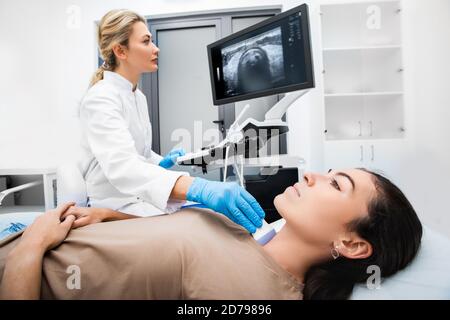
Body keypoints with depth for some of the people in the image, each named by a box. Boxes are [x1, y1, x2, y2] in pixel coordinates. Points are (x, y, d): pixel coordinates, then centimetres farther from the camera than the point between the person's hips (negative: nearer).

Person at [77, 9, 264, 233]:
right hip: (116, 207, -7)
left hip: (138, 197, 8)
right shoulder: (101, 98, -19)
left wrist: (160, 162, -4)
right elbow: (121, 164, -37)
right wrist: (199, 188, -52)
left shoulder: (138, 96, 9)